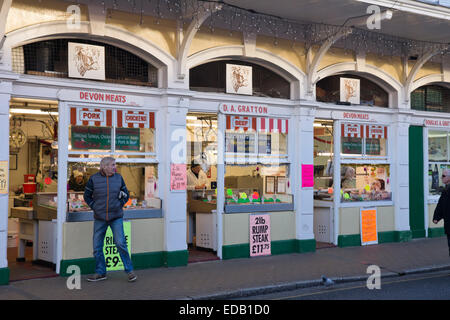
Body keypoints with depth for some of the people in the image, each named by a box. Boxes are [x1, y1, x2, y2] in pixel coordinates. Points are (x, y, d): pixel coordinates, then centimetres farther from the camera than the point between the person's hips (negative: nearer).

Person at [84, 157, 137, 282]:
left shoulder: (118, 178, 1)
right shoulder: (94, 179, -3)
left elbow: (126, 194, 11)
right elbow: (87, 196, 7)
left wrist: (119, 205, 0)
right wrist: (95, 208, -2)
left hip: (116, 217, -1)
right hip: (100, 218, 1)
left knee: (120, 243, -10)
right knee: (97, 247, 4)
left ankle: (129, 270, 1)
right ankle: (100, 273, 18)